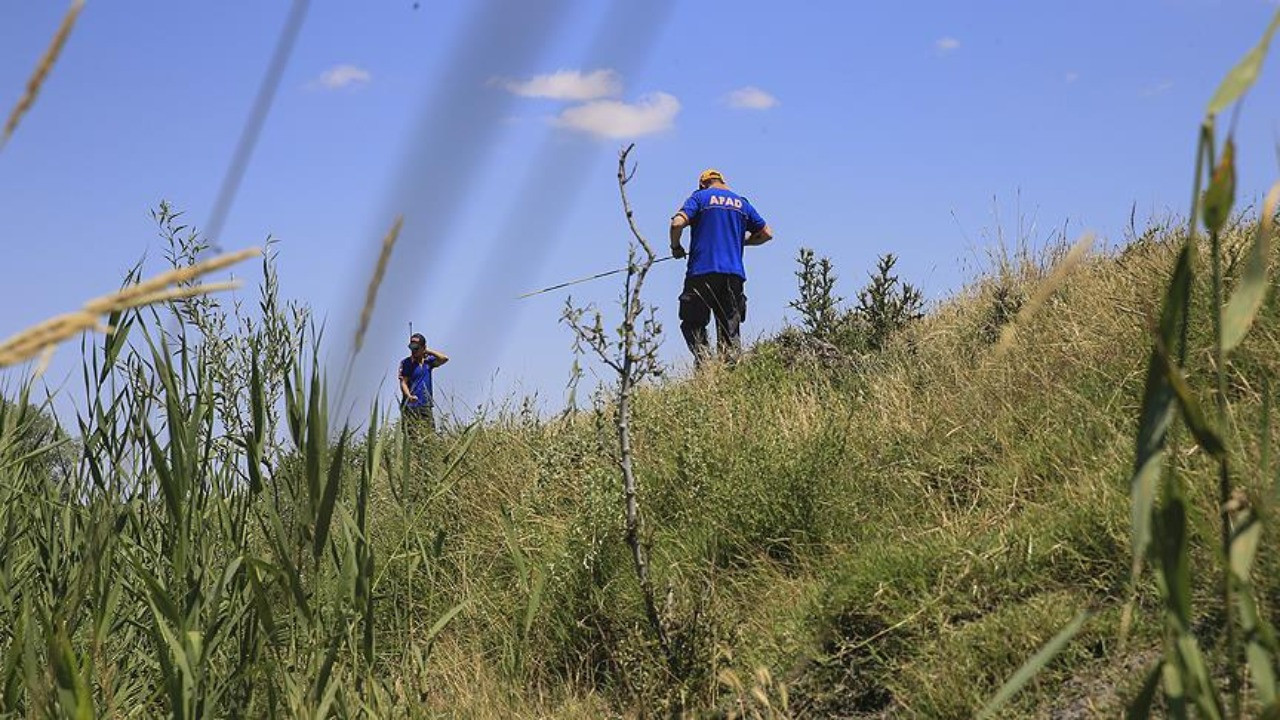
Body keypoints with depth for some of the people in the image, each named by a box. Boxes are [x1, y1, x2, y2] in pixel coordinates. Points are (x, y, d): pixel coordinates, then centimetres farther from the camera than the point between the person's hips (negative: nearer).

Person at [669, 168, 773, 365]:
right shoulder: (741, 202, 18)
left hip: (702, 271, -3)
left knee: (694, 325, 4)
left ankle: (704, 361, -15)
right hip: (734, 274, 3)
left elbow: (677, 223, -9)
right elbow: (766, 234, 21)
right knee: (730, 330, 8)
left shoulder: (700, 197, 6)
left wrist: (676, 247, 8)